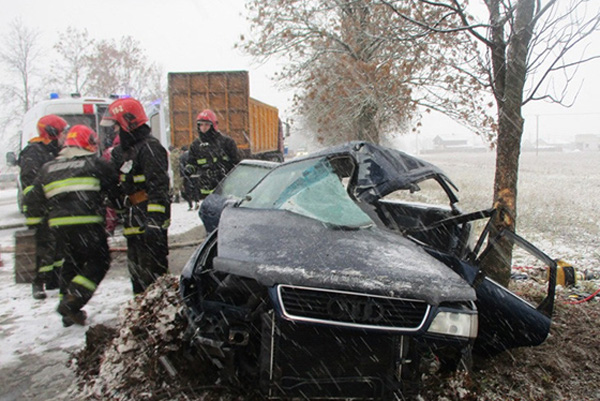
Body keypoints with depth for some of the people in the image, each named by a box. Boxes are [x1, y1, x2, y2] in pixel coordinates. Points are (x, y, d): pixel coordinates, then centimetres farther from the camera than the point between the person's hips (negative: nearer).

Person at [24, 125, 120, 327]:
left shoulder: (48, 168, 20)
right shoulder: (96, 163, 6)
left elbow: (32, 200, 19)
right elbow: (115, 189, 5)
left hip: (58, 224, 6)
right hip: (86, 222, -6)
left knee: (72, 261, 22)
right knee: (98, 261, 8)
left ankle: (69, 312, 24)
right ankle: (72, 302, -6)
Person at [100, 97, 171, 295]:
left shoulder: (150, 147, -14)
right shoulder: (124, 150, 19)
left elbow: (158, 187, -22)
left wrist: (154, 219, -27)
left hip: (149, 222, -11)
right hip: (133, 223, 11)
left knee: (152, 271, -7)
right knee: (136, 270, 18)